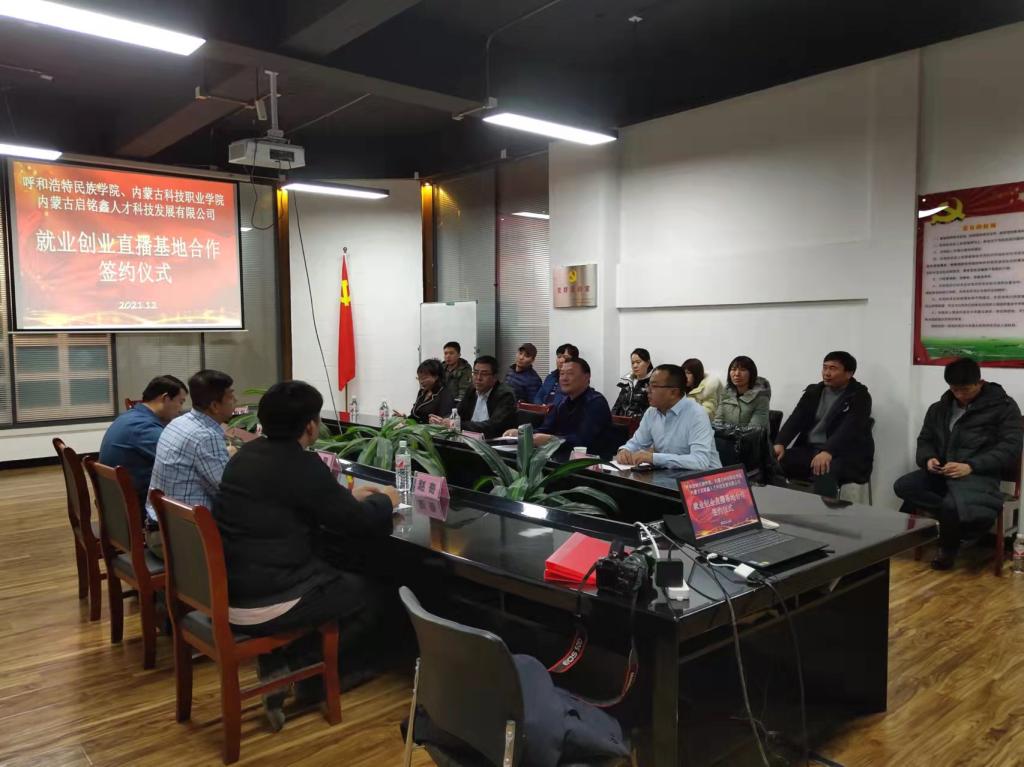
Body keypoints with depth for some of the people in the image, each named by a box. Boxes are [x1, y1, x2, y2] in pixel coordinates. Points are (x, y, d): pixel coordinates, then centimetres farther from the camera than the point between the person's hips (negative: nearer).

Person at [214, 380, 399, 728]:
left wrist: (351, 496, 25)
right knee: (364, 594, 12)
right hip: (259, 604, -8)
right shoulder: (302, 465, -19)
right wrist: (384, 501, 8)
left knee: (335, 571, 27)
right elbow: (362, 524, -12)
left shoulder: (246, 454, 7)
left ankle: (280, 668, 23)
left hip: (226, 590, 8)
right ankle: (306, 675, 19)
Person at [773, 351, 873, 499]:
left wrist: (828, 452, -36)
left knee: (824, 472, -39)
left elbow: (849, 428, -19)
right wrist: (780, 444, -15)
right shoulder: (813, 391, 14)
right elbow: (795, 420, 4)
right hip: (809, 449, 5)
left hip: (845, 455, -5)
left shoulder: (860, 396, -3)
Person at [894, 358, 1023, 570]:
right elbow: (925, 440, 20)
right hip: (941, 473, 5)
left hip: (978, 474, -5)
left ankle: (948, 547, -2)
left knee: (952, 505, -34)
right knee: (903, 486, -23)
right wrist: (928, 459, -5)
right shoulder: (939, 408, 17)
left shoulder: (1004, 406, 1)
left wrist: (971, 466, -20)